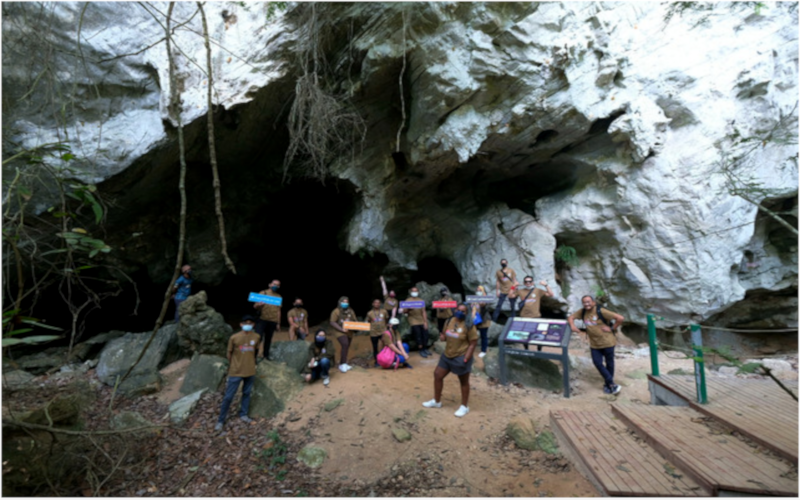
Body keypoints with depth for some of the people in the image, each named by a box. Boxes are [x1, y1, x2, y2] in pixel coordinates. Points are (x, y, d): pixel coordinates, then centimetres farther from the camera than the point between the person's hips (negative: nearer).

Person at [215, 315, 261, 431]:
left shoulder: (257, 337, -3)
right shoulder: (234, 337, -11)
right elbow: (229, 353, 1)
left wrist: (260, 350, -4)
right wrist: (234, 366, 6)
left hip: (250, 371, 3)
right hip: (236, 372, -3)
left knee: (247, 393, 16)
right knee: (228, 396, 3)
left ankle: (243, 414, 34)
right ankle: (221, 420, 18)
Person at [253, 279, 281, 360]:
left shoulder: (279, 297, 11)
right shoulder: (263, 293, 5)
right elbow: (255, 306, 2)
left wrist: (278, 324, 10)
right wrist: (259, 304, -22)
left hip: (273, 321, 2)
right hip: (262, 320, -2)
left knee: (268, 339, 6)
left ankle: (266, 355, 18)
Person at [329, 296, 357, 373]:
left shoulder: (351, 311, 9)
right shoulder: (336, 311, -7)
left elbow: (355, 321, 12)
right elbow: (332, 323, -11)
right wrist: (341, 329, -19)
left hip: (349, 333, 6)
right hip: (340, 332, -6)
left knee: (346, 348, 10)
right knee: (345, 345, -23)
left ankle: (342, 364, 26)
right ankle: (343, 364, -14)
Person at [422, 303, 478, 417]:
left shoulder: (469, 326, -16)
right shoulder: (449, 321, 2)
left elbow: (473, 343, -14)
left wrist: (466, 359, -20)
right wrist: (442, 336, -9)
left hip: (461, 357, -7)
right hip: (447, 355, 7)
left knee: (464, 382, 10)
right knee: (437, 375, 11)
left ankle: (465, 407, 28)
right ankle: (436, 401, 30)